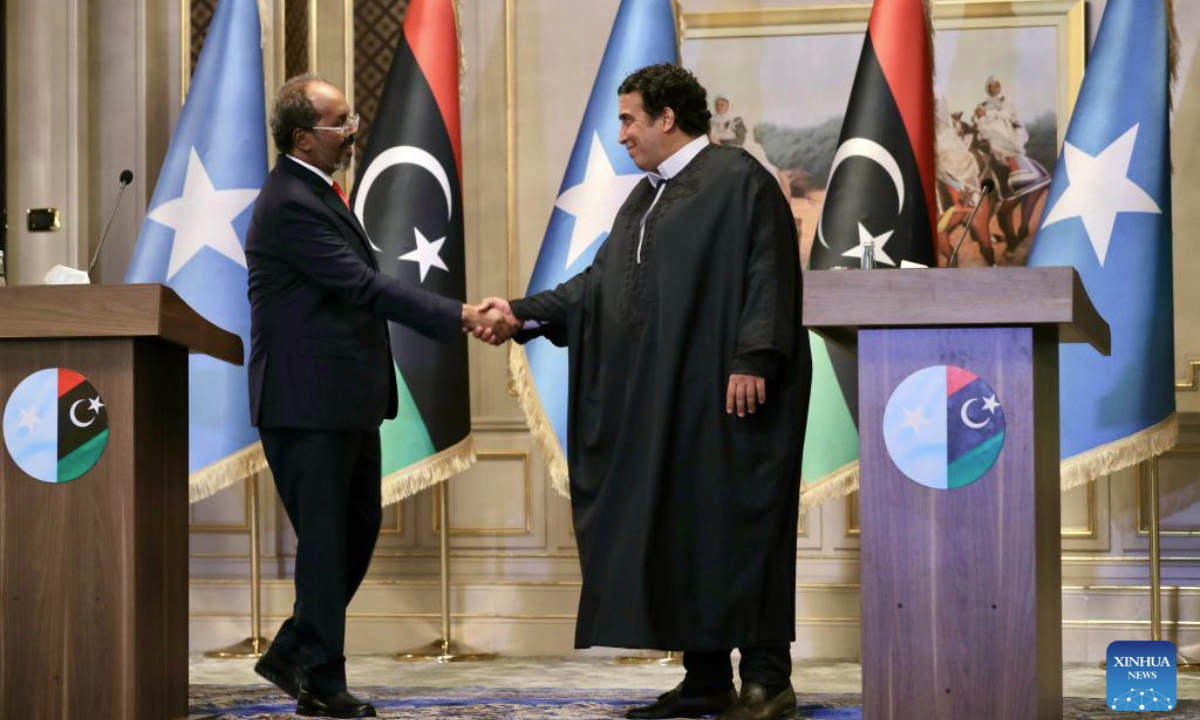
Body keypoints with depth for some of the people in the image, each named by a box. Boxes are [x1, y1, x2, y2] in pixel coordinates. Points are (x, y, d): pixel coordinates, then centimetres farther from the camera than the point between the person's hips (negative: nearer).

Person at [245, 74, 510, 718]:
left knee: (357, 531, 16)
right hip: (308, 402, -10)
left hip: (347, 398, 10)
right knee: (324, 541, -1)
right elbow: (365, 286, -23)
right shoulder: (291, 205, -18)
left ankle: (291, 654, 27)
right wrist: (459, 317, -22)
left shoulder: (318, 192, 14)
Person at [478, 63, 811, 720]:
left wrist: (751, 360, -22)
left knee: (736, 529, -6)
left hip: (726, 396, -9)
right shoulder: (646, 197, 19)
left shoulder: (738, 179, -7)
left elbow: (766, 275, -14)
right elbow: (599, 283, 18)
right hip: (664, 405, 9)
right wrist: (523, 314, 10)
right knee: (678, 533, 8)